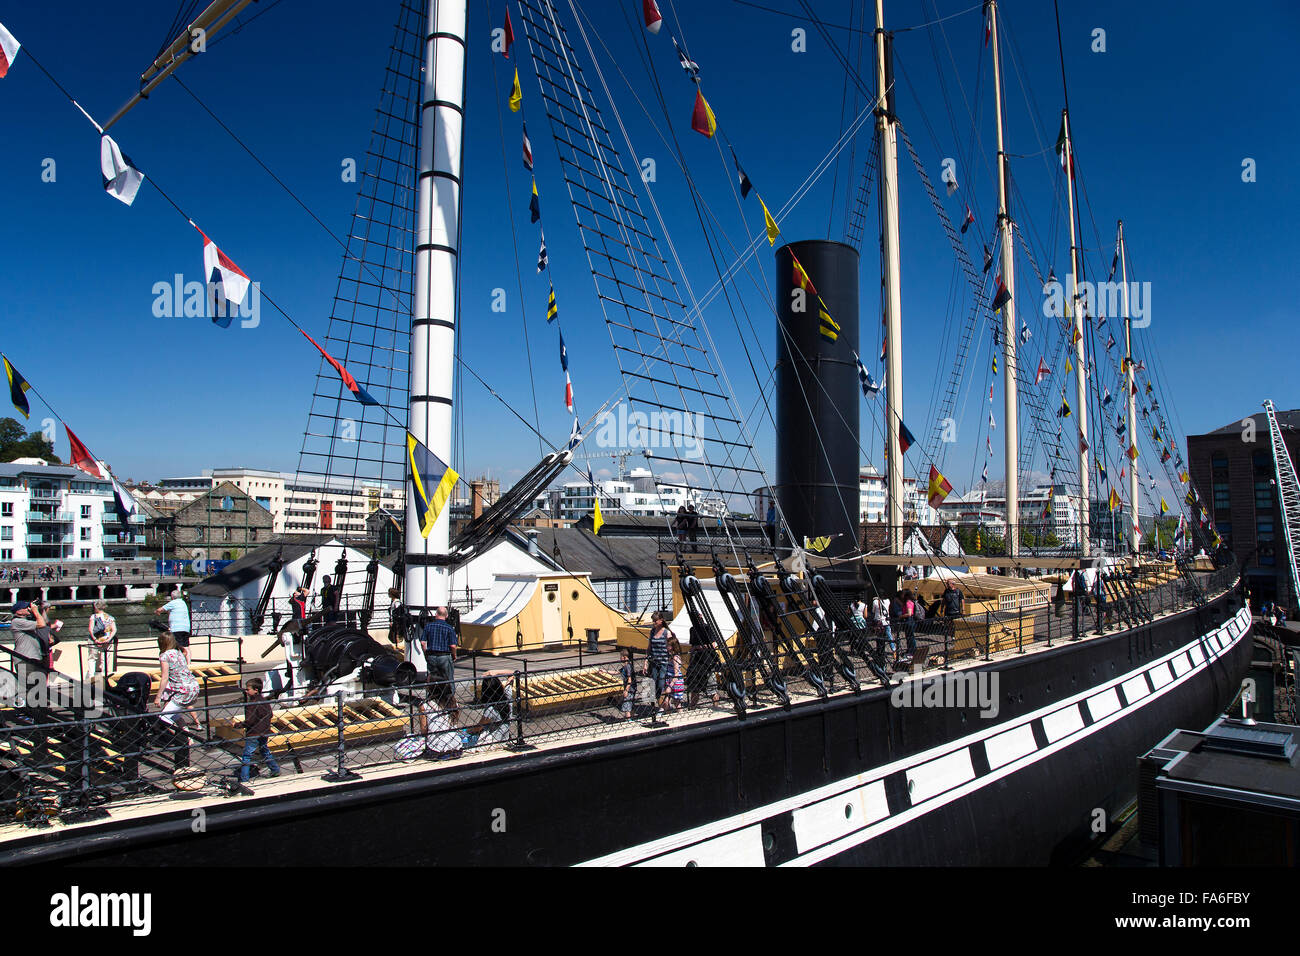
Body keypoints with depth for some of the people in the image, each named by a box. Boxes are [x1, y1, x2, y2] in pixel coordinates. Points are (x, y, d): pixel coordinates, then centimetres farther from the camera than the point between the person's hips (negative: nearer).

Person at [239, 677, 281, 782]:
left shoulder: (253, 703, -20)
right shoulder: (264, 701, 5)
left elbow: (249, 721, -23)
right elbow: (270, 715, 14)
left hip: (253, 735, -8)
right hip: (264, 733, 9)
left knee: (246, 756, -1)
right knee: (265, 751, 24)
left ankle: (244, 779, 0)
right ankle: (275, 770, 33)